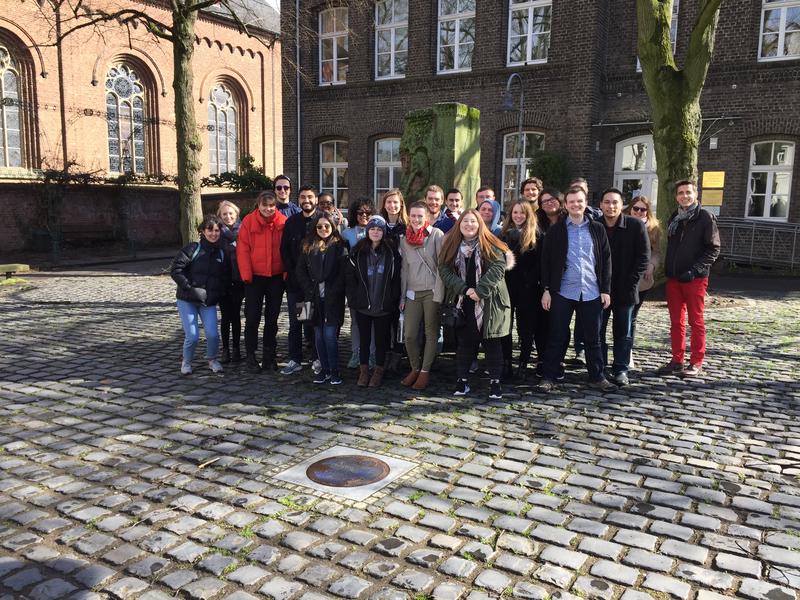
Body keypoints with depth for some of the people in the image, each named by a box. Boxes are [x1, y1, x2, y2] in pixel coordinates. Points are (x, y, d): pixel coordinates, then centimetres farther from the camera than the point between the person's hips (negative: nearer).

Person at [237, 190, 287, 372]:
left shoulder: (283, 222, -1)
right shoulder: (248, 221, -5)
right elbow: (242, 249, -6)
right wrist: (246, 274, -11)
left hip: (276, 277, 2)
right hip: (255, 277, -1)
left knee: (272, 318, 10)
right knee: (252, 317, 2)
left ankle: (269, 355, 22)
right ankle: (250, 355, 16)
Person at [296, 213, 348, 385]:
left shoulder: (339, 246, 0)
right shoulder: (308, 246, 10)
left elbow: (343, 273, -6)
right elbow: (301, 271, 7)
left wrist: (332, 293, -13)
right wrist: (310, 292, -3)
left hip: (333, 299, -3)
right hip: (315, 298, 4)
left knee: (330, 335, -7)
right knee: (319, 335, 7)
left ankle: (334, 371, 5)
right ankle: (324, 369, 17)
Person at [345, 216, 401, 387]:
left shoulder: (391, 252, 0)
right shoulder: (358, 252, 2)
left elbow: (396, 278, 1)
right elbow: (350, 276, 3)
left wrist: (394, 300, -5)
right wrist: (353, 298, -3)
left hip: (384, 306, -1)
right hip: (362, 305, 1)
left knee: (381, 339, 8)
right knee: (364, 339, 10)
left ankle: (379, 371, 20)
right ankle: (364, 370, 22)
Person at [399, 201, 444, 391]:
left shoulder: (436, 235, -4)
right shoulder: (405, 240, 11)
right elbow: (405, 269, 14)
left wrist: (438, 293, -13)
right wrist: (402, 296, 10)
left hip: (432, 291, -4)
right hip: (413, 292, 4)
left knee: (431, 333, 2)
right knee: (409, 335, 1)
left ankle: (425, 371, 14)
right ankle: (415, 368, 20)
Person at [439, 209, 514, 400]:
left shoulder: (490, 246, -2)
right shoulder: (451, 246, 6)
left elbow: (498, 267, -13)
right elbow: (445, 270, -3)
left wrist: (480, 291, -22)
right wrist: (466, 289, -15)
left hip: (489, 302, -2)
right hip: (463, 303, 2)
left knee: (491, 342, 3)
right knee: (464, 341, 7)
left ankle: (495, 382, 11)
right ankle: (462, 381, 16)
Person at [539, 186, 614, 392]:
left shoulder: (597, 229, 8)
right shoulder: (556, 230, 3)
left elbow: (606, 260, 8)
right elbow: (546, 260, 2)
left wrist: (606, 289, 2)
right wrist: (546, 289, -4)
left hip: (592, 292, 2)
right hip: (563, 292, -1)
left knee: (593, 337, 9)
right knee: (557, 337, 3)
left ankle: (597, 377, 20)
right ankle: (549, 377, 12)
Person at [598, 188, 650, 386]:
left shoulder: (636, 225, -4)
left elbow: (644, 257, -3)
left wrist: (631, 282, -10)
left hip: (625, 290, -1)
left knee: (623, 332, 7)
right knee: (597, 331, 5)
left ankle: (621, 369, 17)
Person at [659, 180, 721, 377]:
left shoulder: (705, 217, -4)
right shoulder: (673, 218, 13)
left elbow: (713, 249, -7)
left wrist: (695, 270, -17)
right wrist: (667, 269, 8)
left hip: (695, 279, -5)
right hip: (673, 278, 5)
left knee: (696, 321, 1)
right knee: (676, 322, 8)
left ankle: (696, 363, 8)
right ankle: (677, 361, 15)